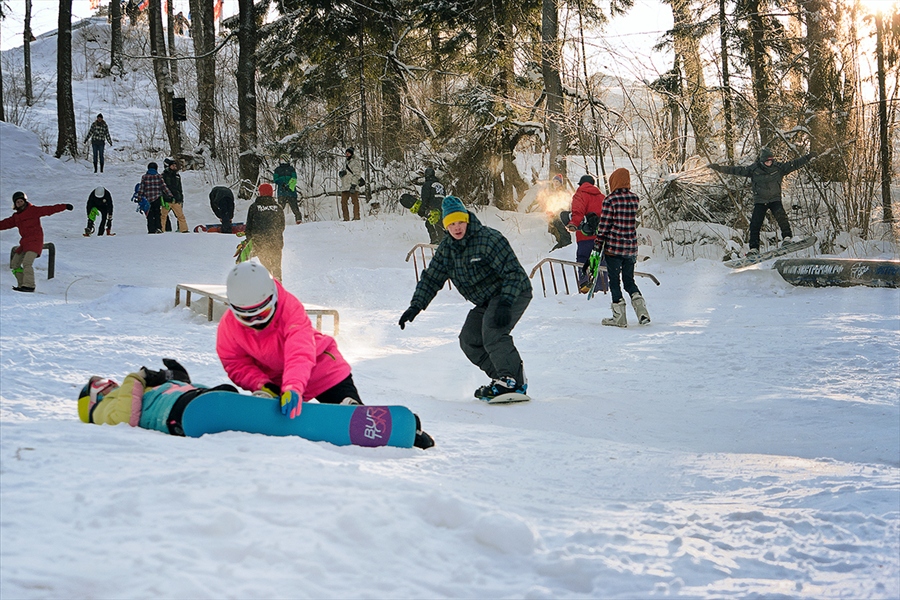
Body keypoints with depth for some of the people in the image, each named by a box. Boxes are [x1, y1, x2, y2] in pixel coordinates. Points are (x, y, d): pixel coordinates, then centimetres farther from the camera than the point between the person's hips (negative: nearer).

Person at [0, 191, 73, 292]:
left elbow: (49, 210, -9)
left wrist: (64, 207, -18)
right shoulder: (15, 217, 17)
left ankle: (29, 285, -28)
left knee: (27, 263, -23)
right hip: (24, 243, 8)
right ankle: (22, 284, 14)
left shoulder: (33, 210, -3)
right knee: (14, 264, 10)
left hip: (35, 241, -8)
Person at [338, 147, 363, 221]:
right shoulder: (346, 162, 20)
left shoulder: (355, 162, -4)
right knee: (343, 202, 6)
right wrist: (341, 172, 0)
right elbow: (341, 172, 23)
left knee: (355, 201, -7)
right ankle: (346, 218, 10)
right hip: (344, 186, 8)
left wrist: (353, 185, -20)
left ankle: (356, 217, -7)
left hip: (353, 185, -8)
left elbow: (357, 175, -12)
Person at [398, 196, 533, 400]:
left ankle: (513, 381, -28)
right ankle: (501, 378, 3)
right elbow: (431, 279, 9)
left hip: (514, 292, -9)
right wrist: (416, 306, -4)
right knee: (469, 340, -1)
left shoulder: (489, 239, -22)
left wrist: (505, 303, -35)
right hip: (486, 301, 9)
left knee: (492, 333, -29)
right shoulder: (446, 249, 1)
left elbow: (513, 272, -25)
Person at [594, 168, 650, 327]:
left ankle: (619, 317, 6)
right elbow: (634, 221, 12)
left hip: (614, 247, -5)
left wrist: (599, 242, -3)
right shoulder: (635, 199, 3)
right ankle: (642, 311, 2)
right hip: (631, 247, 5)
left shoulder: (610, 200, -12)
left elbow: (604, 224, -10)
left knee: (614, 281, 5)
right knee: (629, 280, 16)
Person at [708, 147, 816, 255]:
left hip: (775, 199, 0)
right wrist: (719, 168, -9)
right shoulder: (754, 169, -6)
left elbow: (794, 164, 0)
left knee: (780, 216, -28)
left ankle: (787, 237, -21)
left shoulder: (779, 168, -3)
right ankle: (754, 248, -4)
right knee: (755, 224, -8)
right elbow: (737, 170, -5)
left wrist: (808, 158, -5)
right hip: (760, 200, 0)